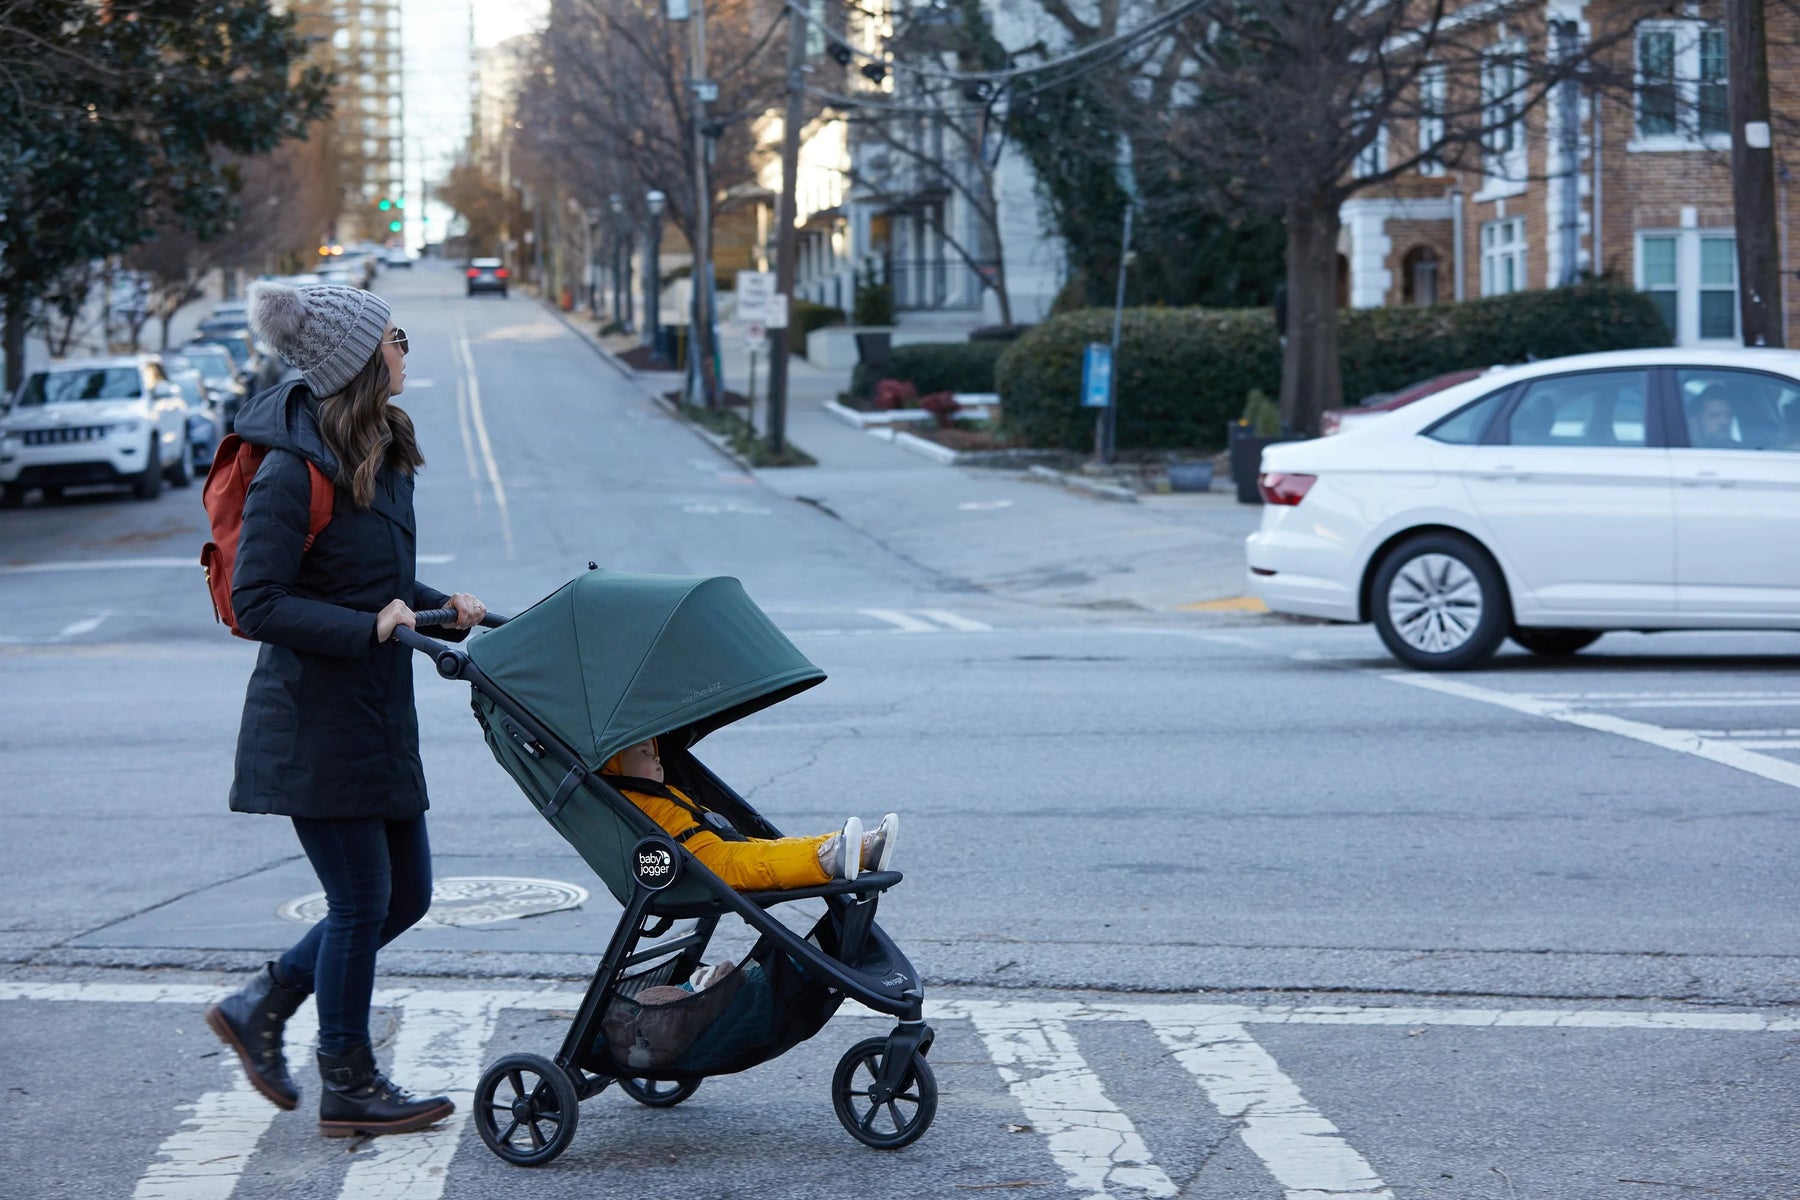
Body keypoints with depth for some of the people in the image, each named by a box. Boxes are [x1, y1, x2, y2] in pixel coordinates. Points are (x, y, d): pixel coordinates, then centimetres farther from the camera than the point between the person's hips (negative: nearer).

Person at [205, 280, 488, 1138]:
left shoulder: (380, 454, 9)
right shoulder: (293, 472, -18)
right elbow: (256, 604, -20)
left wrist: (440, 610, 3)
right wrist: (368, 627, -25)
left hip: (376, 714, 9)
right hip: (314, 722, -9)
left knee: (406, 891, 14)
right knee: (363, 900, 0)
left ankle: (259, 1008, 28)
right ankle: (349, 1089, 16)